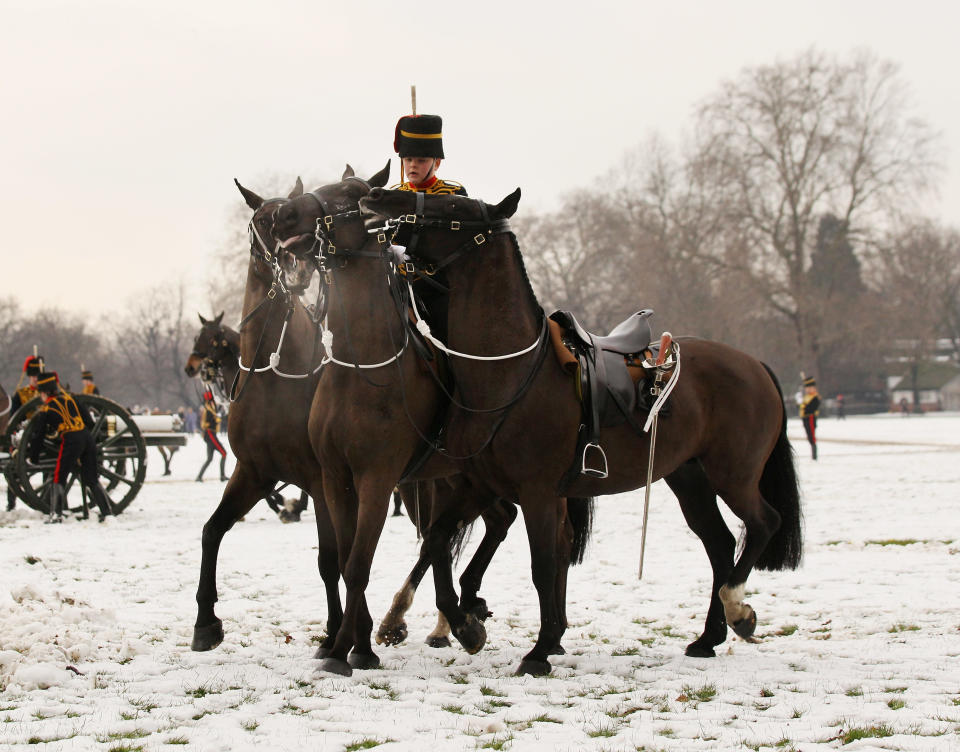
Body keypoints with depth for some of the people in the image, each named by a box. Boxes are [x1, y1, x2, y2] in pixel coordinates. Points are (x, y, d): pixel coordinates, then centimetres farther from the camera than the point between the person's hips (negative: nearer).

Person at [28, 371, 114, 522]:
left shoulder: (46, 410, 8)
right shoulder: (70, 398, 17)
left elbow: (39, 436, 11)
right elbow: (89, 421, 15)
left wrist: (33, 458, 21)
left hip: (70, 440, -4)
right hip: (87, 437, 4)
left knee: (59, 478, 6)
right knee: (91, 479, 12)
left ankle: (56, 514, -5)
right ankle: (107, 512, 7)